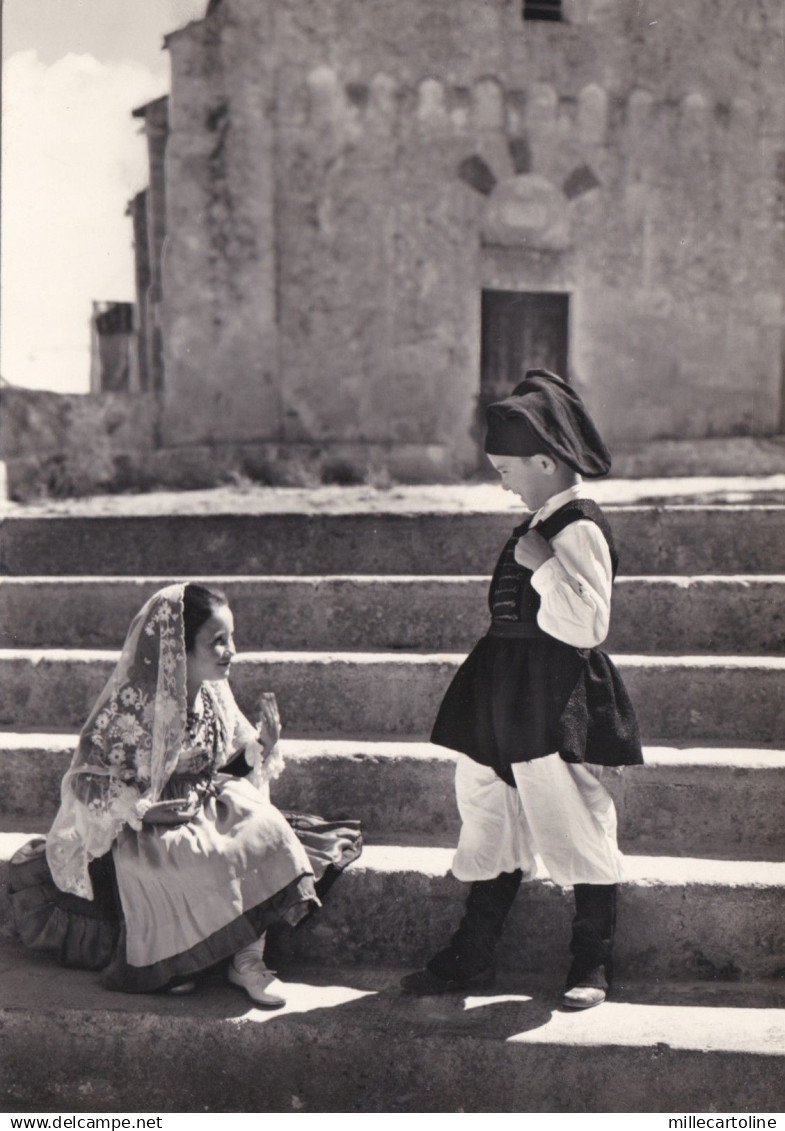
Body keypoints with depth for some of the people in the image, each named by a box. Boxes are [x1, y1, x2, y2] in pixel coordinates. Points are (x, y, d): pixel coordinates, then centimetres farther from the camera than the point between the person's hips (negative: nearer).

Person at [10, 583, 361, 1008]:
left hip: (205, 810, 6)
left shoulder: (215, 693, 0)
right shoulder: (133, 703, -19)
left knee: (265, 830, -20)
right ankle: (168, 959, -3)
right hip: (143, 830, -5)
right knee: (193, 866, -32)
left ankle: (248, 958, -11)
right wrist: (139, 809, -25)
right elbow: (87, 778, -15)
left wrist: (264, 745, -11)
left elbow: (237, 761, 10)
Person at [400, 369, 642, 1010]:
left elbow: (587, 624, -25)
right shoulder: (540, 526, 13)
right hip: (508, 695, 10)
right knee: (492, 821, 14)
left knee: (577, 828, 3)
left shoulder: (579, 530, -16)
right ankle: (472, 960, 27)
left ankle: (592, 967, 20)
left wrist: (541, 567, -25)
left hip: (556, 702, -10)